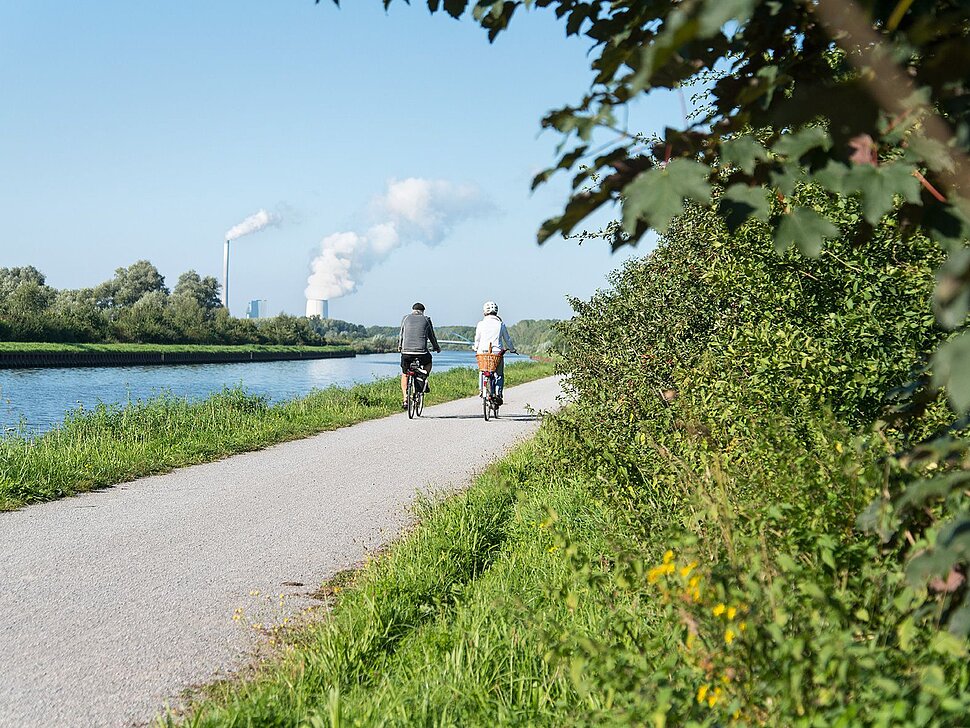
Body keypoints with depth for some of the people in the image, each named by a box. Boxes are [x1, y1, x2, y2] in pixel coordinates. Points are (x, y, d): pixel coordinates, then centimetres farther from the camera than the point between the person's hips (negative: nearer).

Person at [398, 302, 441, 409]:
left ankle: (405, 399, 2)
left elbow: (401, 334, 18)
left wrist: (399, 346, 35)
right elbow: (432, 336, 16)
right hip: (422, 352, -1)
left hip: (406, 352, 1)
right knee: (428, 362, 33)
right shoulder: (426, 320, 10)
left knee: (404, 375, 17)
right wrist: (436, 348, 32)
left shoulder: (406, 318, 11)